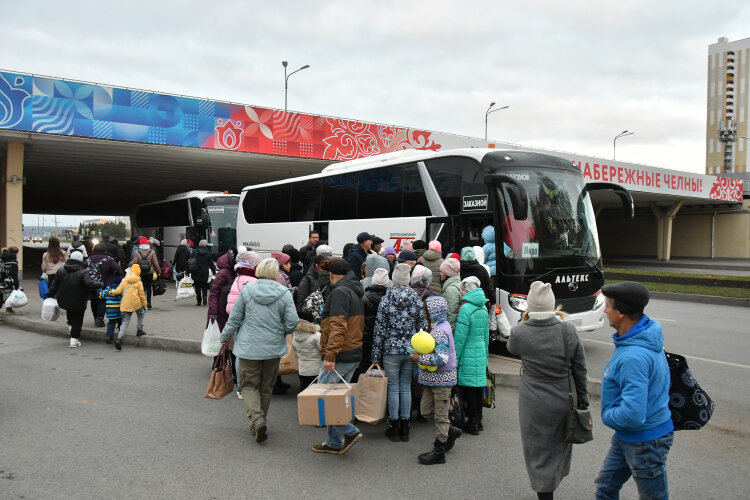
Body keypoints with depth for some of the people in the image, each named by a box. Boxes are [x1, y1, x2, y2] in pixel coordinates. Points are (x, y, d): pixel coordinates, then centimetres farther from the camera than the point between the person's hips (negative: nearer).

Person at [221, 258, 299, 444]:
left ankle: (257, 419, -13)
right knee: (266, 387, 16)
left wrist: (225, 338, 15)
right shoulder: (284, 293, -7)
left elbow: (234, 318, 0)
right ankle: (260, 422, 27)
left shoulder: (247, 290, -5)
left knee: (249, 385, 8)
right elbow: (292, 322, -9)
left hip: (249, 347, -1)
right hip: (274, 348, 1)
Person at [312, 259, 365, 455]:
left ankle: (350, 431, -4)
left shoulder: (339, 292, -12)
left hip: (340, 357, -10)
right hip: (355, 356, 10)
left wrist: (330, 355, -25)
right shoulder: (356, 293, 18)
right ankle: (334, 442, 21)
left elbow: (337, 327, -23)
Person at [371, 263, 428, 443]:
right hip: (411, 350, 2)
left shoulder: (386, 299, -8)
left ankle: (394, 427, 14)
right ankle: (405, 427, 18)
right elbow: (423, 327, 1)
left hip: (391, 350, -2)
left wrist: (376, 355, 0)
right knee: (406, 387, 11)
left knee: (393, 388, 6)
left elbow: (379, 329, -7)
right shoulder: (417, 299, -2)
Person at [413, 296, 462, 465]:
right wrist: (421, 354, 7)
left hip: (441, 378, -10)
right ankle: (450, 432, 31)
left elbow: (442, 358, -29)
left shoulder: (440, 331, -21)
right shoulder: (441, 326, 10)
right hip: (434, 378, 10)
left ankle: (438, 452, 14)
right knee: (426, 410, 15)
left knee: (440, 415, 3)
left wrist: (420, 358, -19)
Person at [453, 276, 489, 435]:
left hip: (468, 355, -8)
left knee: (468, 388, 2)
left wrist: (454, 359, -10)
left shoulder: (466, 308, -17)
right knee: (477, 387, 16)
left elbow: (460, 337, -16)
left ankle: (473, 424, 9)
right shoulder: (483, 307, 9)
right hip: (480, 354, 8)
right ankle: (478, 421, 26)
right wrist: (485, 355, 25)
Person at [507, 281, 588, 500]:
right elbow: (580, 369, -2)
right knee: (559, 445, 27)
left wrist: (523, 324, 13)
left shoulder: (520, 332, -18)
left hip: (534, 404, -3)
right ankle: (554, 482, 48)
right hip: (564, 400, 3)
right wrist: (582, 398, 10)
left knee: (538, 451, 12)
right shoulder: (568, 330, -12)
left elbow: (511, 348, 7)